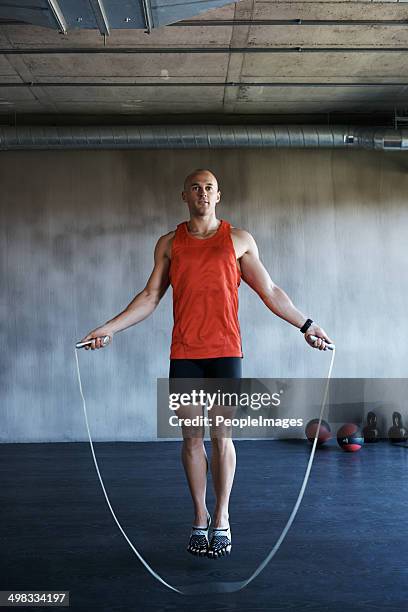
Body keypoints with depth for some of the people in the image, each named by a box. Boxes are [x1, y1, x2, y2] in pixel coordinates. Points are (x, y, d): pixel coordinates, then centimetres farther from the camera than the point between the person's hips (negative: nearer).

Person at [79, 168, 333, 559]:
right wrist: (109, 328, 4)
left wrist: (306, 325, 6)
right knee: (192, 438, 6)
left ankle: (221, 519, 17)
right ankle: (200, 518, 21)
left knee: (221, 436, 1)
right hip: (184, 354, 1)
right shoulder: (169, 244, 11)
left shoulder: (239, 240, 7)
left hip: (225, 351, -1)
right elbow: (150, 297, 10)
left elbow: (269, 292, 9)